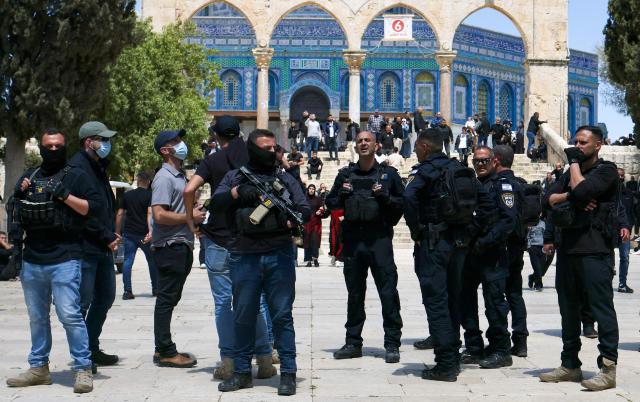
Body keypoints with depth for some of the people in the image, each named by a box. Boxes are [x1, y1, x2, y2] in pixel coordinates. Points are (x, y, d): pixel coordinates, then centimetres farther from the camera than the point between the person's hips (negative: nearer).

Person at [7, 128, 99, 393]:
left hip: (64, 259, -5)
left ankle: (83, 369, -6)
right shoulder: (30, 177, 18)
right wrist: (19, 194, 4)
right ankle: (39, 368, 22)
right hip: (32, 260, 6)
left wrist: (65, 195, -14)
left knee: (70, 315, -11)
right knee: (37, 317, 12)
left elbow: (94, 207, -5)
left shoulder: (76, 176, 3)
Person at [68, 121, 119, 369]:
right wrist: (107, 237, -14)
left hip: (104, 248, 10)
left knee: (105, 298, 15)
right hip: (85, 248, -10)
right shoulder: (77, 167, -12)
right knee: (83, 302, -5)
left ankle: (92, 349, 24)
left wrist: (112, 234, 6)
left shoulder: (99, 167, 18)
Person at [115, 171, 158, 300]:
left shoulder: (127, 195, 8)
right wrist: (150, 231, -24)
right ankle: (155, 288, 22)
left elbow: (119, 214, 6)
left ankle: (127, 291, -7)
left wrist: (117, 232, 13)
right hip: (144, 234, -2)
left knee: (127, 261, 1)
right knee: (152, 261, 13)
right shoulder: (149, 196, -2)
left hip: (129, 234, 2)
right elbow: (150, 214, -16)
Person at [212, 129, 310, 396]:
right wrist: (237, 192, -15)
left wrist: (292, 221, -13)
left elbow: (305, 210, 8)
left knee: (282, 315, 0)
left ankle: (288, 373, 5)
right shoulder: (234, 177, 13)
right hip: (244, 257, 0)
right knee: (243, 316, 7)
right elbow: (216, 203, 1)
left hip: (279, 256, 0)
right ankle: (242, 372, 17)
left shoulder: (286, 179, 15)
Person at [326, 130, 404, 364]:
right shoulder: (346, 174, 13)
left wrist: (385, 197, -15)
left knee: (388, 292, -6)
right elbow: (331, 203, 16)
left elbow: (403, 203, 2)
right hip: (352, 239, 3)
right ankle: (353, 343, 19)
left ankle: (392, 345, -1)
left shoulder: (388, 174, 5)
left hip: (379, 239, -3)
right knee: (354, 293, 11)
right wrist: (341, 195, -4)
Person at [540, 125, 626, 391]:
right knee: (569, 308, 11)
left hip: (594, 249, -8)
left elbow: (582, 190, -19)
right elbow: (549, 199, 8)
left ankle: (608, 368, -7)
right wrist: (571, 196, -10)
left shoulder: (606, 171, -1)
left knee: (601, 307, -8)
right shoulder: (570, 172, 20)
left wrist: (575, 162, -5)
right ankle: (570, 365, 19)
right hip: (568, 247, 8)